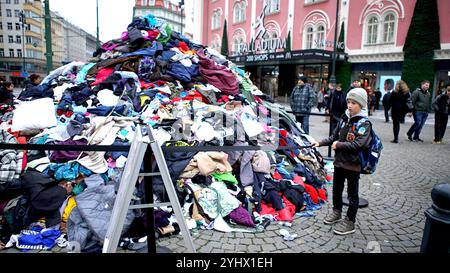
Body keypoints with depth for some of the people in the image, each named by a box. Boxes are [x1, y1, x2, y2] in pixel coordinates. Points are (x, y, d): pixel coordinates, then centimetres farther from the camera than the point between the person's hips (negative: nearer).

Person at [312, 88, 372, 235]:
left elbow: (358, 144, -24)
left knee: (352, 194, 8)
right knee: (336, 189, 21)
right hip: (339, 161, 7)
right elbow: (334, 136, 12)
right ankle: (336, 212, 42)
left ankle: (349, 222, 21)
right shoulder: (345, 118, 4)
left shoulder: (364, 123, -14)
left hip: (353, 164, -6)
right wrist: (320, 143, 2)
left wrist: (339, 145, -19)